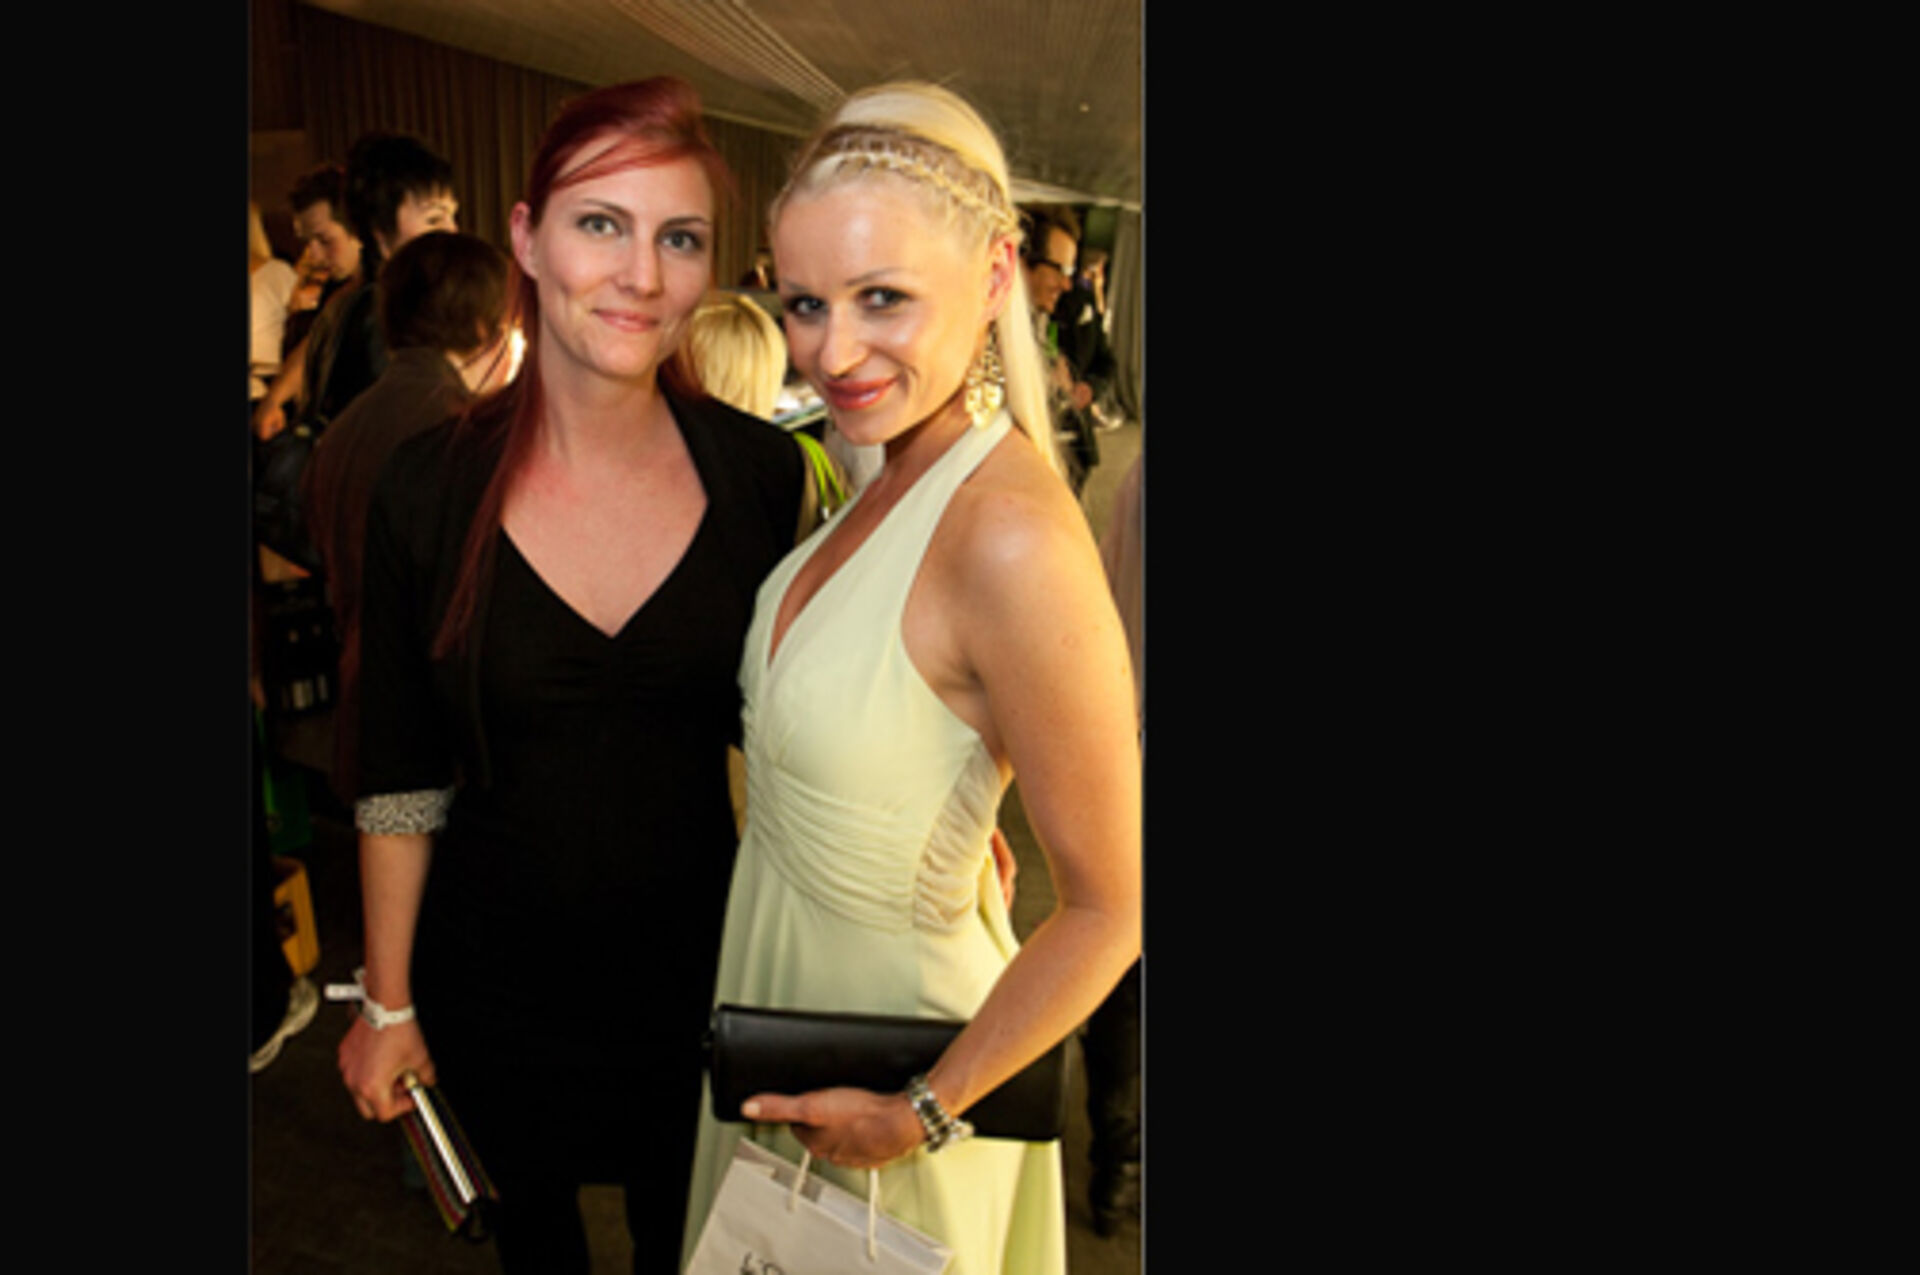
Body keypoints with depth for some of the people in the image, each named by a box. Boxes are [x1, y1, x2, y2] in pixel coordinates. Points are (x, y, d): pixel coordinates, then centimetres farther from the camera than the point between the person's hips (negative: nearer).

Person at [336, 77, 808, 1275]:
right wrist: (388, 1001, 1)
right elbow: (400, 775, -5)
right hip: (497, 963, 0)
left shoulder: (760, 470, -12)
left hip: (694, 951, 0)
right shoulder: (429, 487, -13)